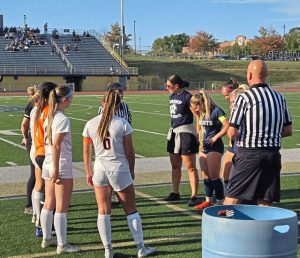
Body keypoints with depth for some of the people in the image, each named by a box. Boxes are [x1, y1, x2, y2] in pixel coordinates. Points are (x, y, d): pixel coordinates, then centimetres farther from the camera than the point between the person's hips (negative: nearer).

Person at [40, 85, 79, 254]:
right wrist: (56, 171, -18)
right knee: (62, 208, 0)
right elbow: (56, 146, -20)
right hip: (62, 166, -8)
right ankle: (62, 245, 8)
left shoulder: (49, 117, 9)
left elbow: (48, 143, 12)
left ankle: (47, 239, 28)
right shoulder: (63, 119, -17)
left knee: (49, 204, 17)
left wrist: (53, 168, 16)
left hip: (48, 165, 9)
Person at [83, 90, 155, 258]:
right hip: (120, 169, -2)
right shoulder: (123, 124, -9)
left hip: (100, 169, 2)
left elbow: (86, 151, 4)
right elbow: (129, 151, -5)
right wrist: (131, 170, 9)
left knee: (103, 211, 10)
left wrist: (88, 172, 14)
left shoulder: (90, 124, -1)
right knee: (131, 209, 10)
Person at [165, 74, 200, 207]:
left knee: (190, 167, -5)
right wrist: (172, 129, 16)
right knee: (175, 165, 16)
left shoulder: (187, 97, -14)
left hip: (185, 132, -9)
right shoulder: (172, 96, 11)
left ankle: (194, 196, -1)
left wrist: (199, 134, -17)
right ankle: (175, 193, 27)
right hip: (174, 132, 9)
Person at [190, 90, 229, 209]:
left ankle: (220, 202, 0)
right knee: (206, 176, 13)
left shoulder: (216, 111, -14)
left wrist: (215, 137, -16)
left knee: (214, 176, -7)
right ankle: (208, 201, 24)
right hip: (204, 147, 8)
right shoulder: (202, 113, 10)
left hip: (214, 147, -8)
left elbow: (227, 126, -21)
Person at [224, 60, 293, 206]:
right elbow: (288, 131, 12)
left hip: (249, 154, -5)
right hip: (273, 154, 5)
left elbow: (232, 133, -11)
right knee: (266, 202, 8)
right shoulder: (279, 98, 7)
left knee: (232, 199, 3)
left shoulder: (244, 98, -10)